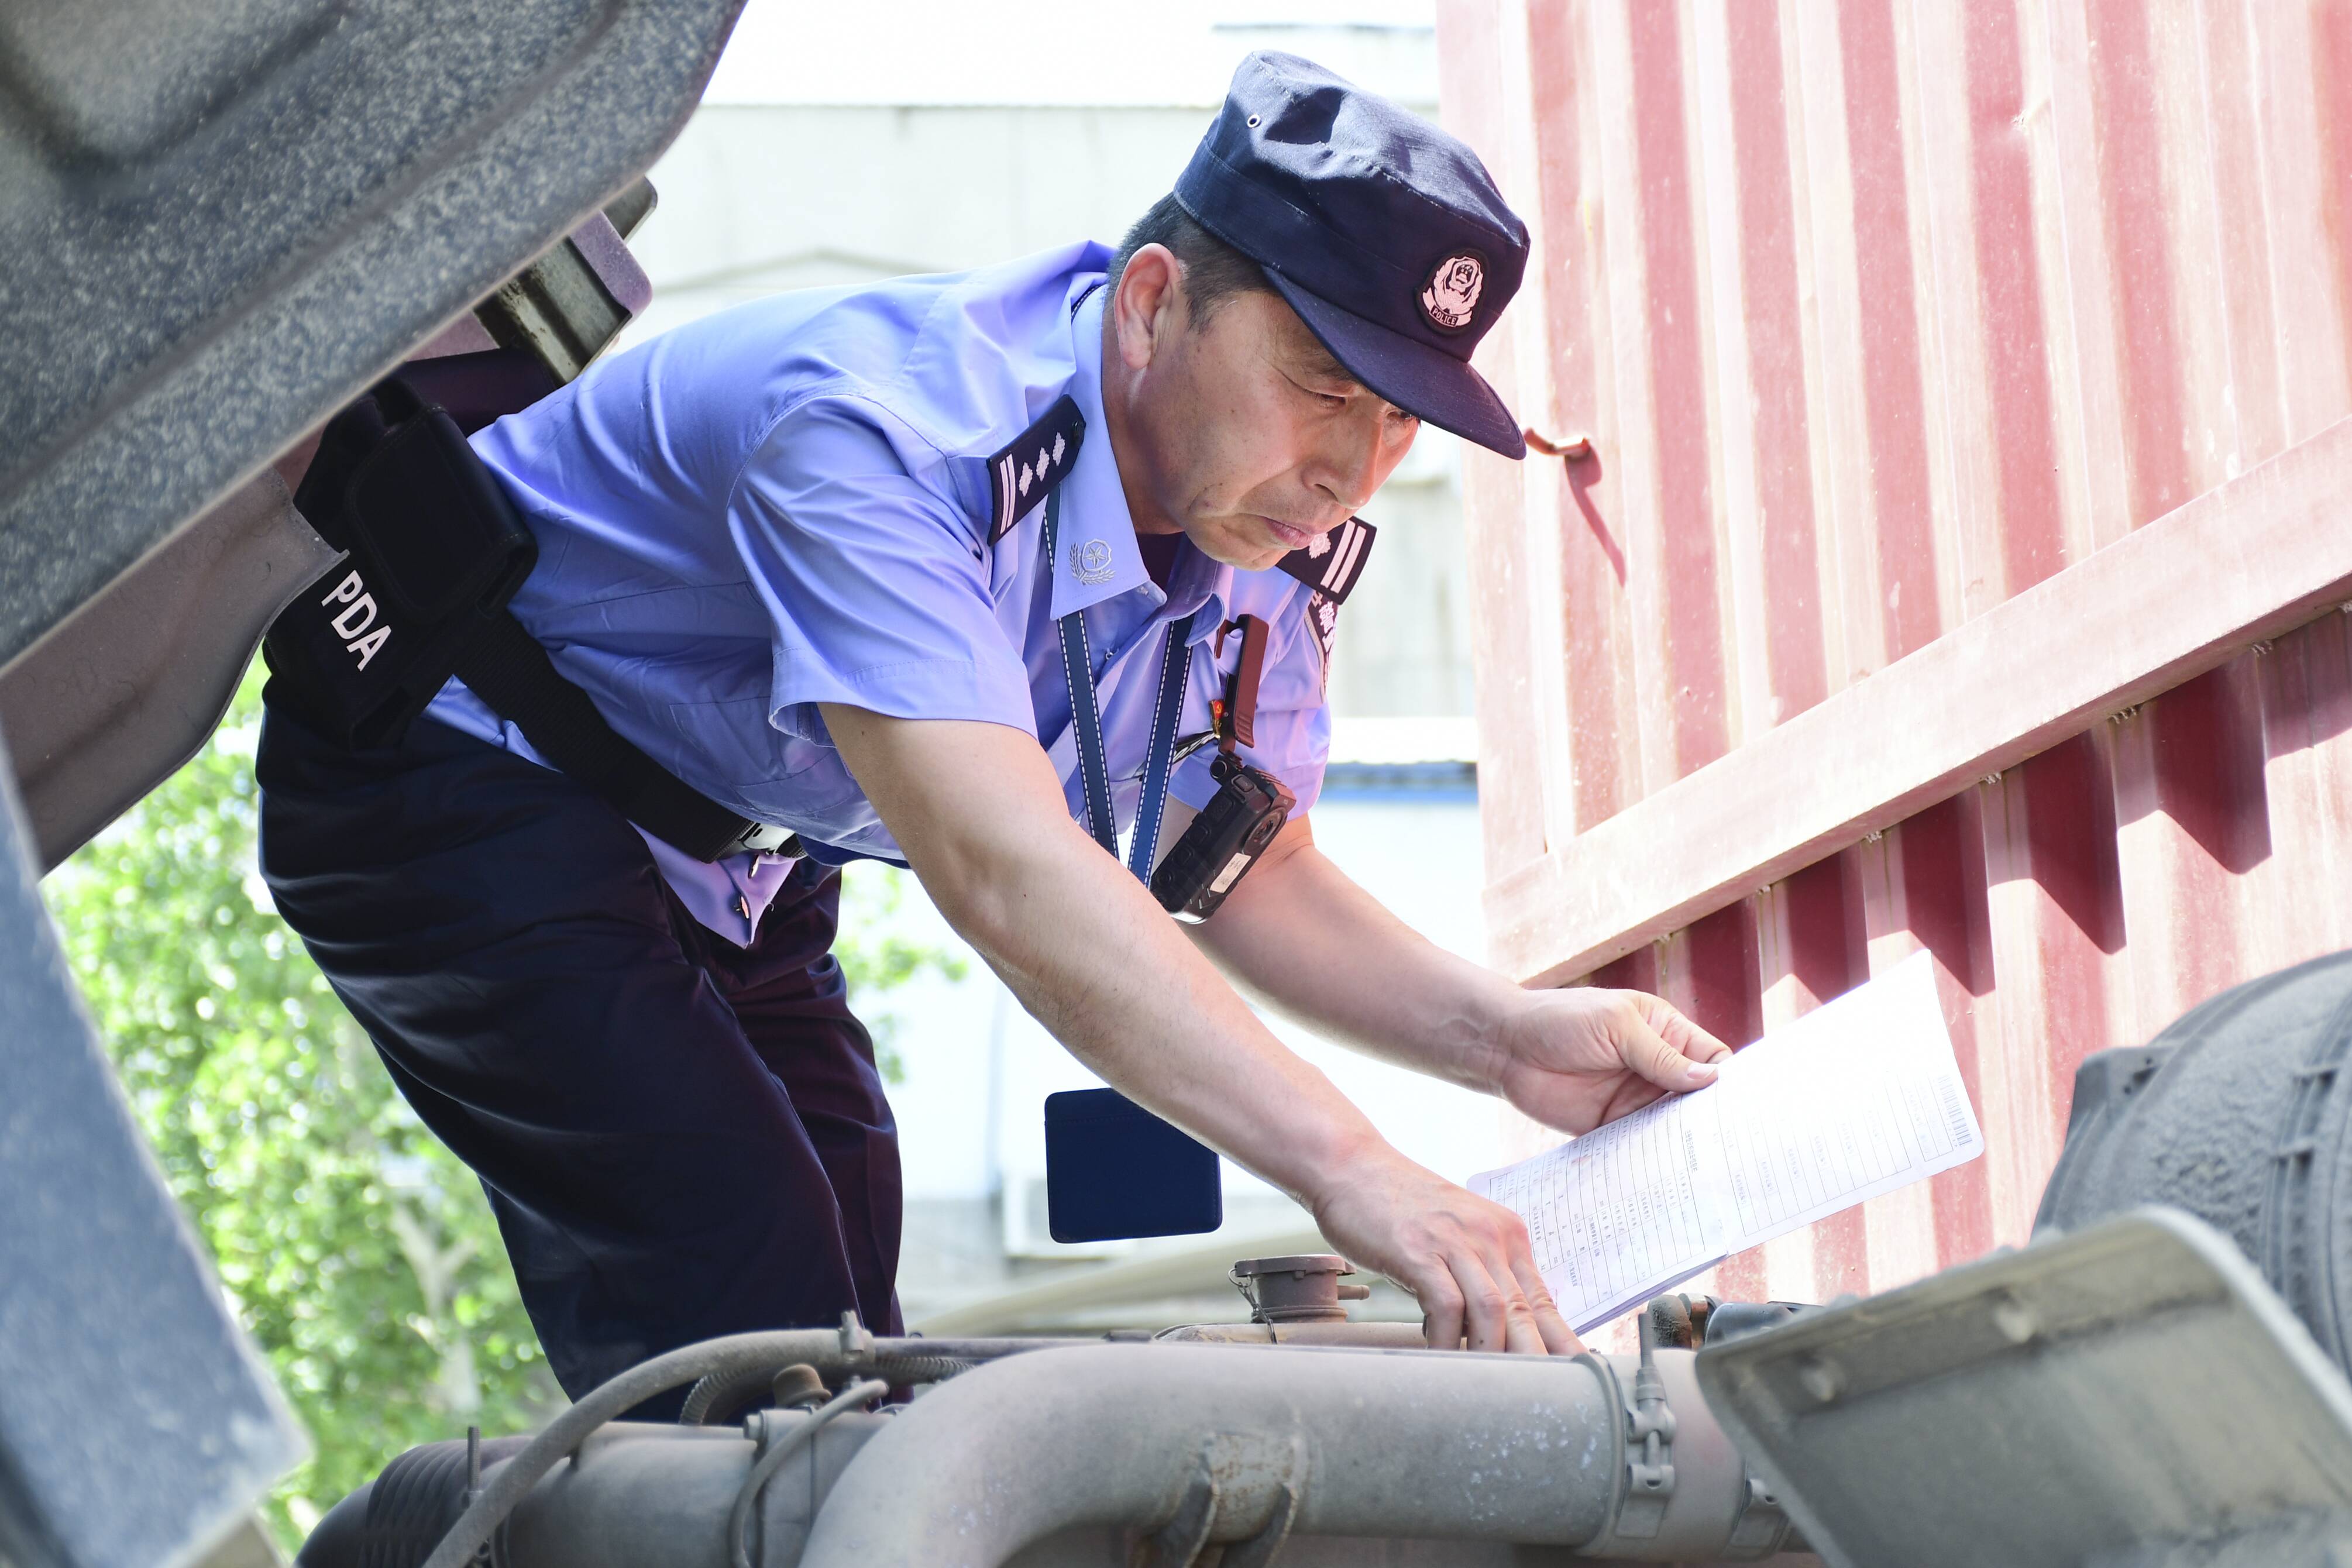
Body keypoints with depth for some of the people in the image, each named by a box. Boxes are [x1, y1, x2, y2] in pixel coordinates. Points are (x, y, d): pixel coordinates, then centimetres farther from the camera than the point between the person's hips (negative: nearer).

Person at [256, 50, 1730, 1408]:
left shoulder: (1278, 529, -11)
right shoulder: (889, 429, -37)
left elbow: (1251, 877, 0)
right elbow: (1007, 872, -46)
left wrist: (1506, 1037, -19)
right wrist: (1349, 1169, -53)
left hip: (726, 871, 9)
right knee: (746, 1331, -20)